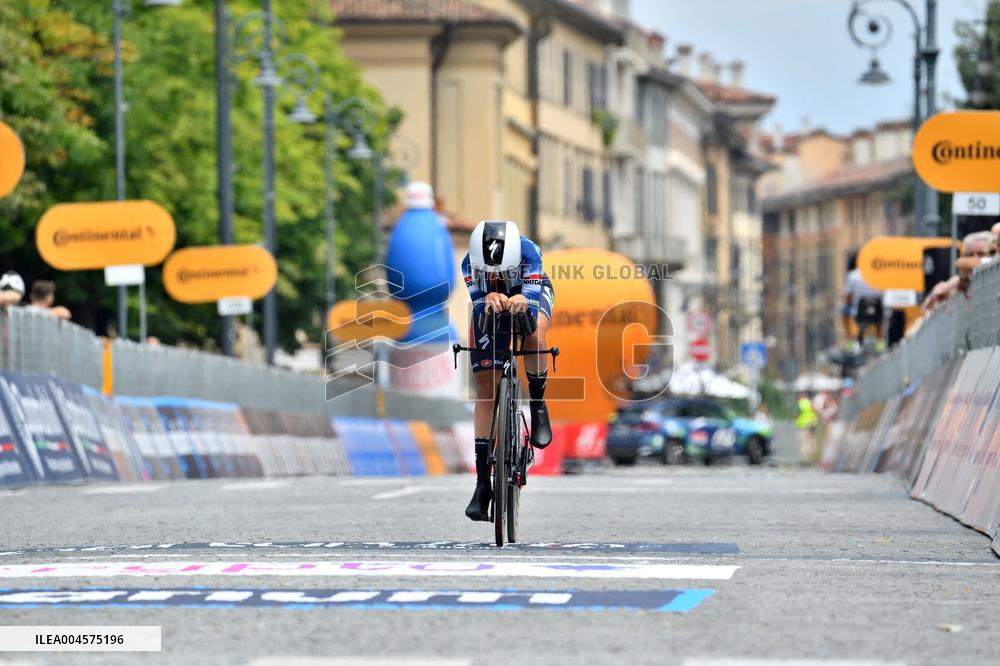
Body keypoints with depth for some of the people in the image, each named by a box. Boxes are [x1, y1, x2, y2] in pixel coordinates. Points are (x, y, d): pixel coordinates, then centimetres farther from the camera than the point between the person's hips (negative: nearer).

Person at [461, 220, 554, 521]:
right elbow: (479, 307, -37)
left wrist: (523, 303, -64)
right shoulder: (470, 262, -33)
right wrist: (490, 301, -60)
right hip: (489, 301, 1)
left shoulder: (528, 252, -37)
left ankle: (538, 405, -9)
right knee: (485, 388, -7)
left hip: (530, 293, -1)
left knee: (534, 336, -38)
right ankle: (483, 482, -4)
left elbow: (532, 305, -41)